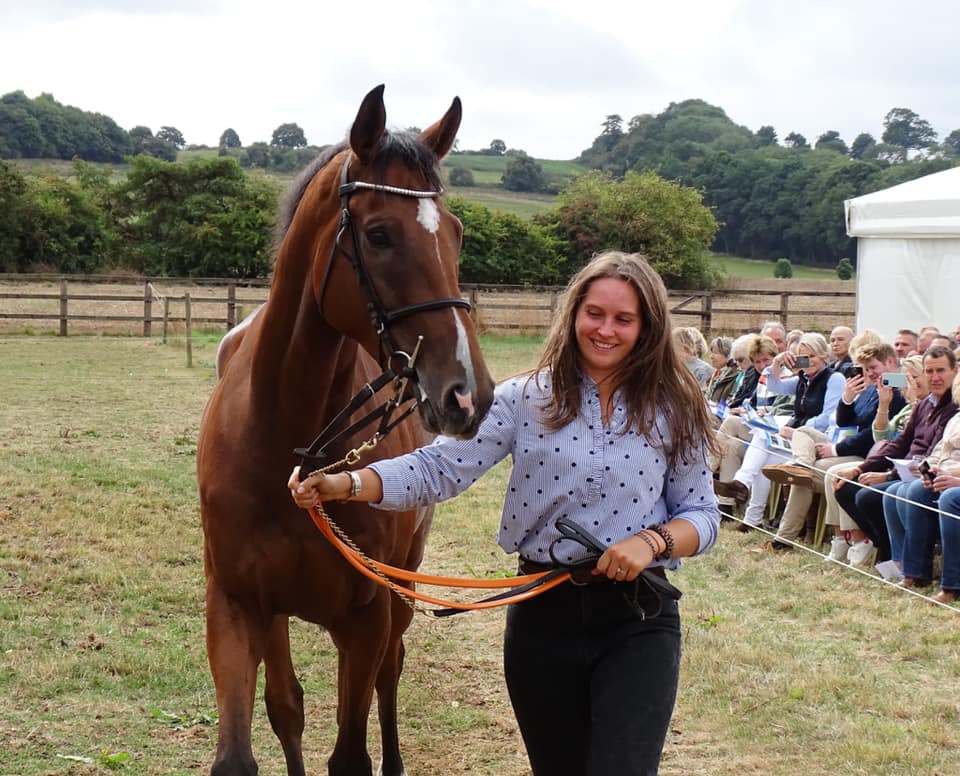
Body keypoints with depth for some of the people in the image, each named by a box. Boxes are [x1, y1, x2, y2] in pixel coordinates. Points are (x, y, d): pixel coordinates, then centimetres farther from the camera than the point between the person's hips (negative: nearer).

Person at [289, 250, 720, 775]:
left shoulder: (673, 411, -1)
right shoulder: (526, 398, -3)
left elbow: (702, 515, 3)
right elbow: (441, 467, -12)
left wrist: (653, 540, -19)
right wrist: (345, 485, -27)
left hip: (639, 621, -1)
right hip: (544, 614, 1)